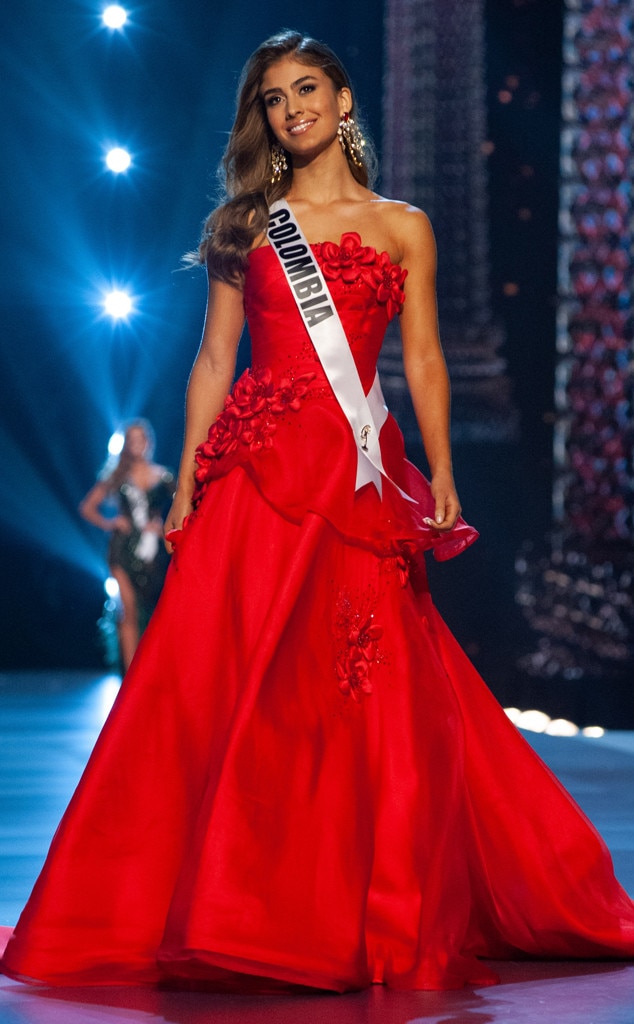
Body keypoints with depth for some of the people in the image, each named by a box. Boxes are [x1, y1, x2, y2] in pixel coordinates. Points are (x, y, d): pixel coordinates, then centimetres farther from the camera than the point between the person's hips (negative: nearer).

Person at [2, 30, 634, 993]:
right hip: (259, 468, 0)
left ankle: (379, 917, 5)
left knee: (374, 691, -4)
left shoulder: (403, 227, 12)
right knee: (231, 682, -7)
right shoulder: (244, 224, 13)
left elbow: (424, 361, 9)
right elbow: (214, 358, 10)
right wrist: (188, 478, 3)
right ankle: (226, 911, 1)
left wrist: (441, 473, -2)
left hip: (360, 472, 0)